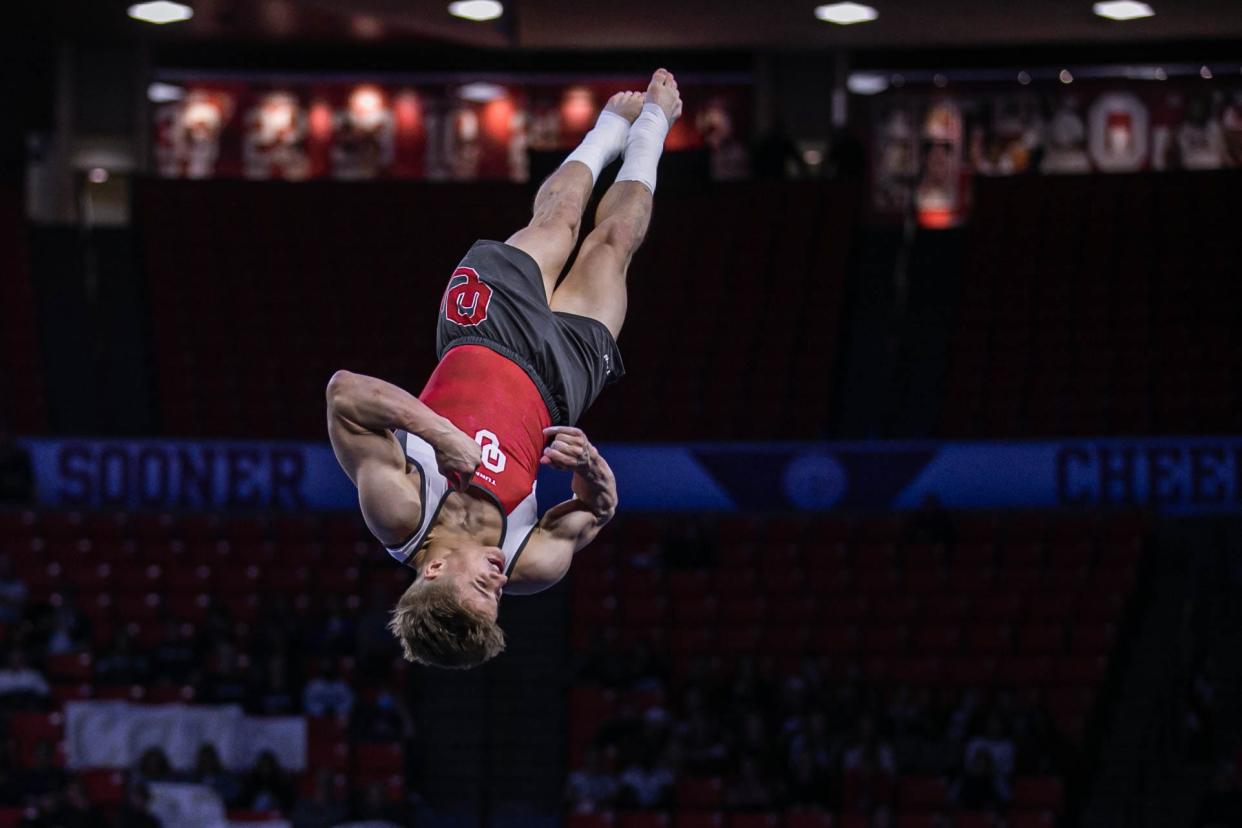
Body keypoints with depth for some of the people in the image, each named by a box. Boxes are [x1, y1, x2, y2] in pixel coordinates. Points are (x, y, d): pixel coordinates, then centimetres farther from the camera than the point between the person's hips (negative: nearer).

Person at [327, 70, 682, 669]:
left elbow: (344, 391, -44)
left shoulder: (395, 514, -40)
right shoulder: (531, 567, -35)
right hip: (556, 380, -1)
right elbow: (597, 508, -18)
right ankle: (651, 119, 51)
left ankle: (617, 121, 58)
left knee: (557, 216, 22)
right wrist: (591, 467, -41)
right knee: (614, 238, 17)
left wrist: (437, 430, -53)